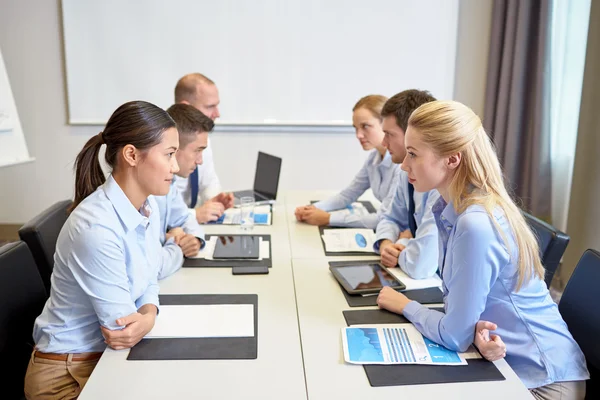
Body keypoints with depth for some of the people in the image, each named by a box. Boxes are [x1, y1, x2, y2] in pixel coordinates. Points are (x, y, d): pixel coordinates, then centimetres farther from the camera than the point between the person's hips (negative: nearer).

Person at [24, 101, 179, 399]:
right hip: (69, 373, -7)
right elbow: (122, 326, -23)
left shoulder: (147, 206, -4)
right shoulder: (96, 228, -30)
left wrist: (148, 314, -16)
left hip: (112, 353, 7)